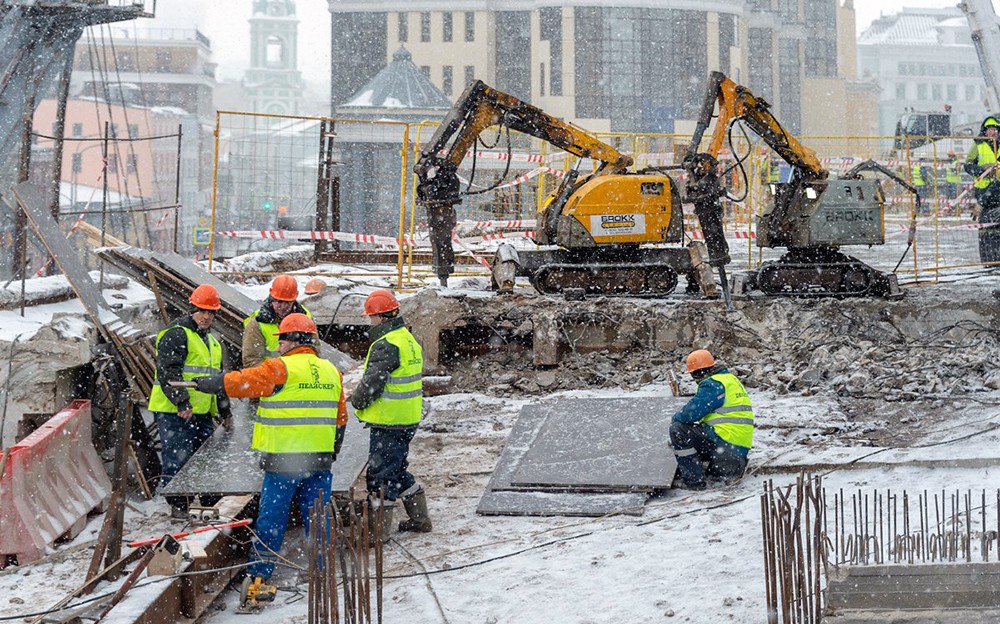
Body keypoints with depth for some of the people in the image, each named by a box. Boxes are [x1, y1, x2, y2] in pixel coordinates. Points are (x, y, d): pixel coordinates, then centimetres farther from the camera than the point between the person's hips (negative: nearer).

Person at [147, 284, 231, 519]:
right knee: (177, 459, -8)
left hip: (203, 413, 9)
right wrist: (182, 403, -23)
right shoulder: (176, 335, -8)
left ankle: (206, 504, 16)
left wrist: (225, 412, 29)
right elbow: (168, 372, -18)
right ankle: (177, 506, -3)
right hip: (175, 412, -9)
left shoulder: (212, 341, 21)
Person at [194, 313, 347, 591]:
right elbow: (340, 417, 18)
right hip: (320, 459, 5)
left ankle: (258, 573, 7)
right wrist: (331, 453, 27)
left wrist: (204, 383, 9)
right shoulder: (331, 371, 11)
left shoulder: (280, 368, -10)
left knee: (271, 517, 3)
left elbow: (238, 383, -7)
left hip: (284, 460, -5)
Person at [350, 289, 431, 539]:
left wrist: (357, 401, -2)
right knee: (398, 469, 21)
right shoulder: (409, 340, 13)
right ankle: (419, 518, 29)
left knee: (380, 473, -2)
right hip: (408, 420, 10)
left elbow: (373, 381, -22)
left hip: (389, 423, -10)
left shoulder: (386, 345, -20)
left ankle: (378, 528, 3)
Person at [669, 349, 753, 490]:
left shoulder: (712, 384, -12)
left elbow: (691, 413, -17)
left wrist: (675, 418, 4)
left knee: (678, 429, -9)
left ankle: (693, 479, -10)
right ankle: (729, 469, 13)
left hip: (726, 440, -10)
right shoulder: (730, 379, 19)